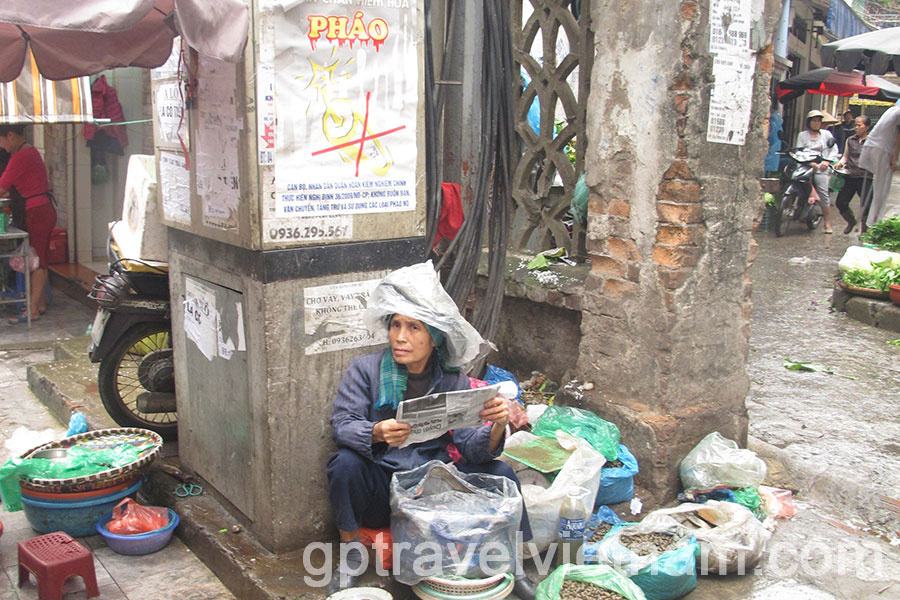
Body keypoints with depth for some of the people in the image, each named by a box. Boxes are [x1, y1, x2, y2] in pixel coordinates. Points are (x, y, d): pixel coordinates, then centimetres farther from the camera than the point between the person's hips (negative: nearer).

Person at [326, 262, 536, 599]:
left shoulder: (452, 382, -2)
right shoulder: (366, 369, -9)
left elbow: (471, 446, -8)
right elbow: (341, 424, -18)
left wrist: (497, 427, -31)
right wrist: (377, 433, -40)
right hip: (379, 489, -2)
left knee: (500, 473, -15)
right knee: (345, 463, -31)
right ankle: (351, 554, -8)